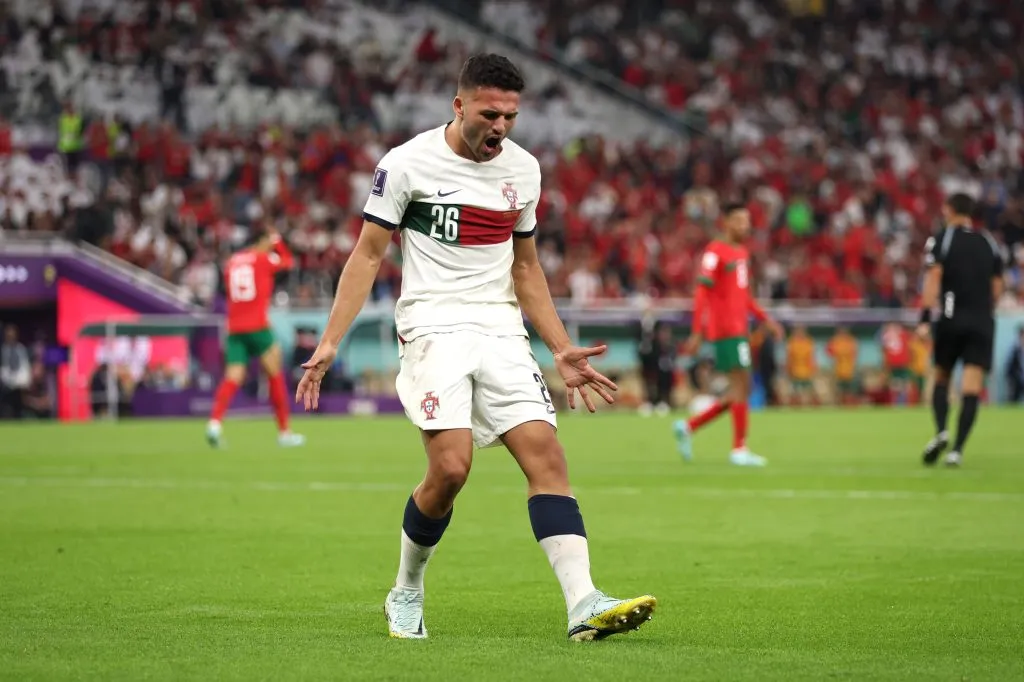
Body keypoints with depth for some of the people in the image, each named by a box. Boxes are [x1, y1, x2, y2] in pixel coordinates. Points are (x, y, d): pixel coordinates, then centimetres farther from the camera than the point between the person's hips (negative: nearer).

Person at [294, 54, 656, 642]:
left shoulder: (523, 169, 11)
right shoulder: (407, 164, -3)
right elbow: (368, 254, 1)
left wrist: (562, 350, 15)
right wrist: (329, 343, -6)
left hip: (502, 333, 5)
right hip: (433, 328, -5)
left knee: (547, 455, -13)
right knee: (450, 468, -19)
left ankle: (584, 605, -21)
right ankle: (406, 593, 6)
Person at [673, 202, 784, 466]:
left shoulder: (742, 253, 18)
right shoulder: (715, 253, -9)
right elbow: (701, 295, -13)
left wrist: (766, 319, 16)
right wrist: (697, 333, -18)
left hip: (739, 329, 9)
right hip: (725, 330, -9)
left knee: (740, 390, 8)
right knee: (741, 384, -10)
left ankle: (688, 427, 15)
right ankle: (739, 449, -5)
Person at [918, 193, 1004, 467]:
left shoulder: (940, 240, 3)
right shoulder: (989, 244, 12)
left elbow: (933, 281, -7)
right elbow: (996, 289, 13)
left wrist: (925, 320, -11)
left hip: (951, 320, -1)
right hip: (983, 322, 1)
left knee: (941, 378, 14)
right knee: (971, 389, -4)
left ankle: (941, 432, -8)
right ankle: (957, 449, -14)